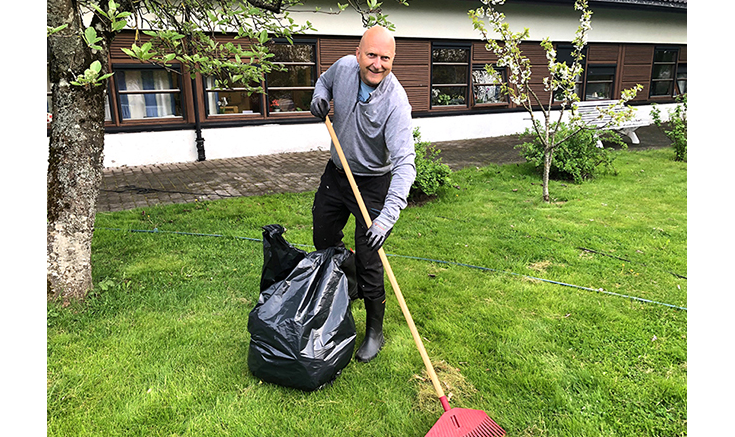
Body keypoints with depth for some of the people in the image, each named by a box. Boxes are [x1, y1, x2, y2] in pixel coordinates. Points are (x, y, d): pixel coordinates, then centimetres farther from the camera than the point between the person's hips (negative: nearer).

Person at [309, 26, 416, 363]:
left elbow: (404, 162, -36)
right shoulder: (344, 67, -12)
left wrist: (389, 214, -48)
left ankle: (375, 331, 16)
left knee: (368, 262, -4)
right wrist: (320, 98, -10)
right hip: (336, 172, 6)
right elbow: (325, 81, 15)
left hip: (373, 182, -6)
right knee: (324, 240, 20)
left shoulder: (395, 101, -29)